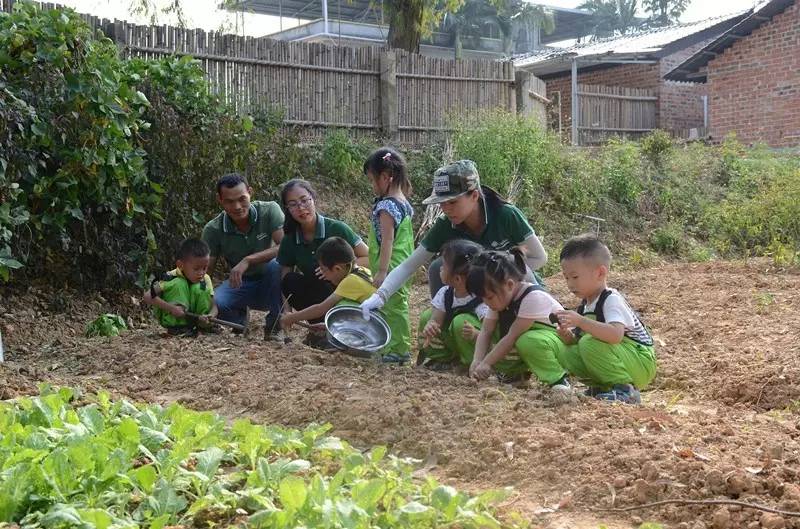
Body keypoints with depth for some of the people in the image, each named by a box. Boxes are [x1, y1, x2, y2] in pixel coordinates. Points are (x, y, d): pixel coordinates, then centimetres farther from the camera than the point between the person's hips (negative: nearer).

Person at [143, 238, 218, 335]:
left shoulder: (205, 279, -12)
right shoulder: (171, 278, -24)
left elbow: (213, 305, -14)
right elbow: (148, 296, -32)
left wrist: (211, 316, -38)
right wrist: (172, 308, -42)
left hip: (194, 316, 3)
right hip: (170, 317, -3)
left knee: (200, 288, -22)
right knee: (179, 284, -28)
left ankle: (202, 324, -13)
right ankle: (176, 327, -28)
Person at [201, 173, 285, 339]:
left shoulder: (269, 210, -18)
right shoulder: (213, 230, -14)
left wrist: (248, 260, -40)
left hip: (271, 282, -1)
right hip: (240, 284, 1)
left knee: (280, 264, -36)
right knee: (215, 302, -31)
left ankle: (275, 326, -14)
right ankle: (240, 316, 8)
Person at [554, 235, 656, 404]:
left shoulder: (612, 300, -19)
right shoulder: (585, 305, 9)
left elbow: (616, 335, -38)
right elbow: (576, 340, 8)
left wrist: (580, 321, -43)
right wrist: (567, 335, -15)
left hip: (641, 363, -8)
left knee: (590, 344, -29)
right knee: (570, 354, -9)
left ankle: (625, 389, -19)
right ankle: (602, 386, 5)